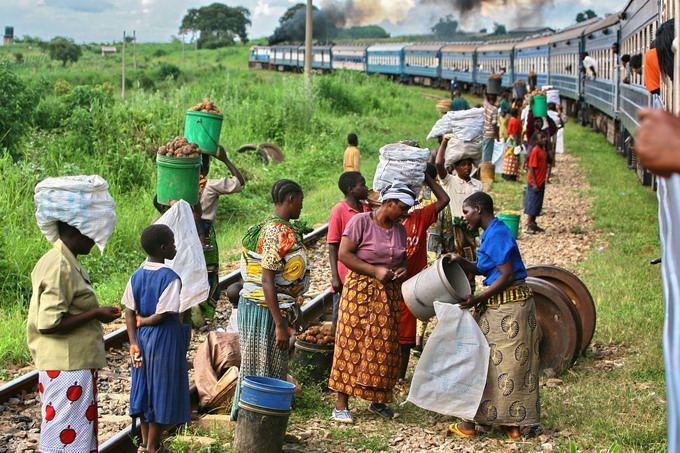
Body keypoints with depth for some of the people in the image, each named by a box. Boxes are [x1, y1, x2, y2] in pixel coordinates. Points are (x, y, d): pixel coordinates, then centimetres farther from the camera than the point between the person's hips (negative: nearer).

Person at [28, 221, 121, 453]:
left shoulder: (66, 262, 12)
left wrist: (95, 312, 9)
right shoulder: (59, 267, -19)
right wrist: (95, 314, -18)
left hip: (77, 365, 10)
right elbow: (48, 324, -24)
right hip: (67, 369, -10)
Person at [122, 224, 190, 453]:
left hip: (142, 338, 7)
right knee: (162, 391, 4)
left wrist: (134, 342, -1)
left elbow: (129, 312, 0)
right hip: (164, 338, -6)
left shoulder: (137, 275, 4)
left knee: (145, 388, 16)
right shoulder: (170, 277, -16)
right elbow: (163, 315, -21)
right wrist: (144, 321, -3)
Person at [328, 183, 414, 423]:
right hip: (360, 289, -6)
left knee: (384, 345, 4)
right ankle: (341, 404, -2)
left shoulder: (399, 229, 12)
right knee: (352, 343, -5)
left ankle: (377, 401, 15)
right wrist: (375, 271, -19)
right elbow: (344, 254, -12)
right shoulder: (361, 221, -8)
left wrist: (402, 269, -1)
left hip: (389, 293, 6)